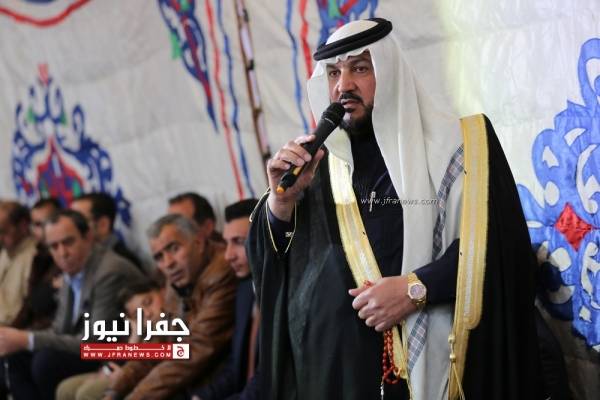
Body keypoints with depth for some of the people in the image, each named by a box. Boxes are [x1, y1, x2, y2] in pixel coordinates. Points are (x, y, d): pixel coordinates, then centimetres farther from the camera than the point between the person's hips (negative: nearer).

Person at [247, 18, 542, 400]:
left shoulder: (459, 145, 1)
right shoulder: (319, 162, 12)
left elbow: (499, 244, -9)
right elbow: (272, 267, 9)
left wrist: (415, 289, -18)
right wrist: (282, 200, -8)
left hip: (433, 363, -3)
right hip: (334, 364, 3)